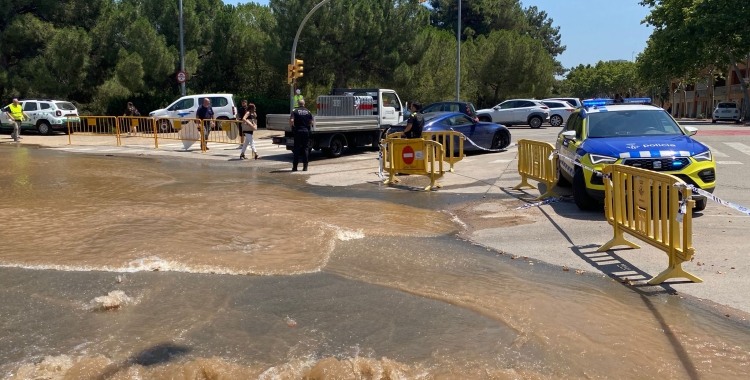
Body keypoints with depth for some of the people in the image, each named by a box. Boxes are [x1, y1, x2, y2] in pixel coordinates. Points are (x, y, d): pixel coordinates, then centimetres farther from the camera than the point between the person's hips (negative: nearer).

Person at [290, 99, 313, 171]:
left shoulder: (295, 111, -4)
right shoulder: (308, 112, 5)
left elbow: (291, 120, -16)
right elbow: (312, 122, 2)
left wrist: (292, 126, 2)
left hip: (298, 131, -2)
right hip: (306, 131, 2)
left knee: (297, 149, 3)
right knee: (305, 148, 7)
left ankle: (295, 166, 2)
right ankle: (305, 166, 4)